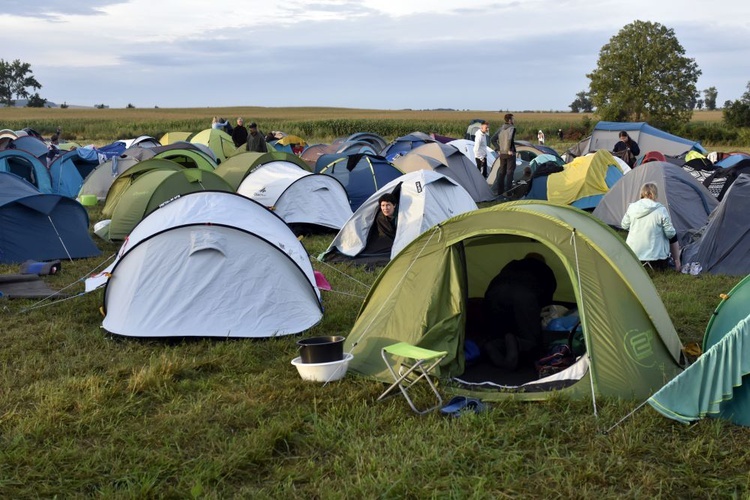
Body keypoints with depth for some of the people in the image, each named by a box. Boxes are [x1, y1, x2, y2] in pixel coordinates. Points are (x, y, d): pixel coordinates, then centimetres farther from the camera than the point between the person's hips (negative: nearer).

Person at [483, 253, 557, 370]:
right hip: (524, 295, -3)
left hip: (493, 293, 3)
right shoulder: (546, 271, 36)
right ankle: (514, 343, -25)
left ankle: (494, 346, -14)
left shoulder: (511, 265, 42)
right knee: (531, 343, 9)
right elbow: (547, 301, 35)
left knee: (504, 336, 21)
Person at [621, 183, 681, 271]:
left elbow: (624, 226, 11)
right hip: (655, 254, -4)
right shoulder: (661, 210, -13)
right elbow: (670, 233, -8)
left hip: (633, 253, 4)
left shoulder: (632, 207, -3)